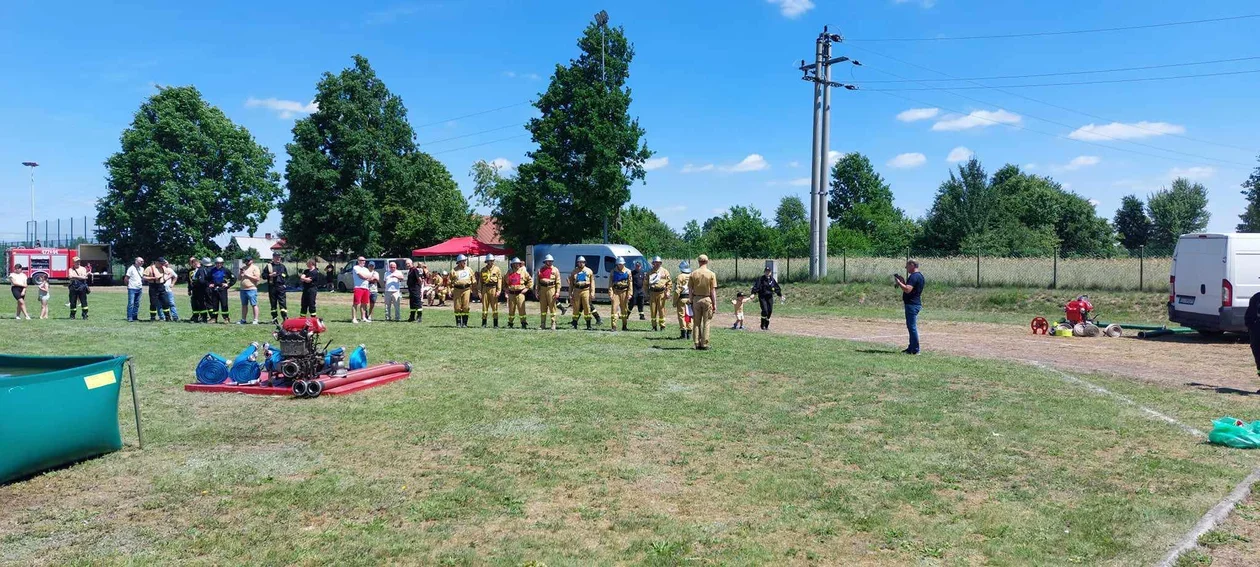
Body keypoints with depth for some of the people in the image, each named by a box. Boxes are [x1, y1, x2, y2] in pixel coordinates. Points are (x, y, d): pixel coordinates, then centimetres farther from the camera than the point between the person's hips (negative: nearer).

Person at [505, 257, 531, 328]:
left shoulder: (523, 271, 2)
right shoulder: (509, 272, 11)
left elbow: (530, 280, 7)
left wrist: (526, 288, 0)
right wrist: (506, 289, 13)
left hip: (520, 293, -3)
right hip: (511, 293, 3)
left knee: (521, 309, -8)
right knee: (511, 309, 7)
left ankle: (524, 323, -6)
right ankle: (510, 323, 17)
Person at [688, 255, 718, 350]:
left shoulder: (693, 274, 0)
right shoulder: (711, 274, -5)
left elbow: (690, 289, 0)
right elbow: (713, 290, -7)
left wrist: (691, 302, 7)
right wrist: (714, 304, -4)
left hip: (696, 299, 2)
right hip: (707, 299, -2)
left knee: (696, 323, 9)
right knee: (706, 323, 4)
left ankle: (697, 344, 10)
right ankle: (704, 344, 3)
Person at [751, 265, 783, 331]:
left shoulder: (772, 279, 9)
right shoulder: (761, 279, -5)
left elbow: (777, 288, 20)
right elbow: (756, 286, -15)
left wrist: (780, 295, 23)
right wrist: (753, 293, -28)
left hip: (770, 297, 5)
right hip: (762, 296, -4)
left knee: (770, 311, 2)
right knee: (764, 310, -16)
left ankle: (766, 325, 16)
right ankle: (762, 325, -2)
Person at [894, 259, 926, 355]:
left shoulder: (914, 276, -17)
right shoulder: (919, 275, 17)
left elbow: (908, 290, -28)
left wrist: (899, 282, -16)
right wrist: (903, 282, 15)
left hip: (912, 305, -11)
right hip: (915, 304, 11)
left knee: (912, 327, -7)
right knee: (912, 327, 17)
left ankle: (915, 350, -4)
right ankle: (912, 347, 24)